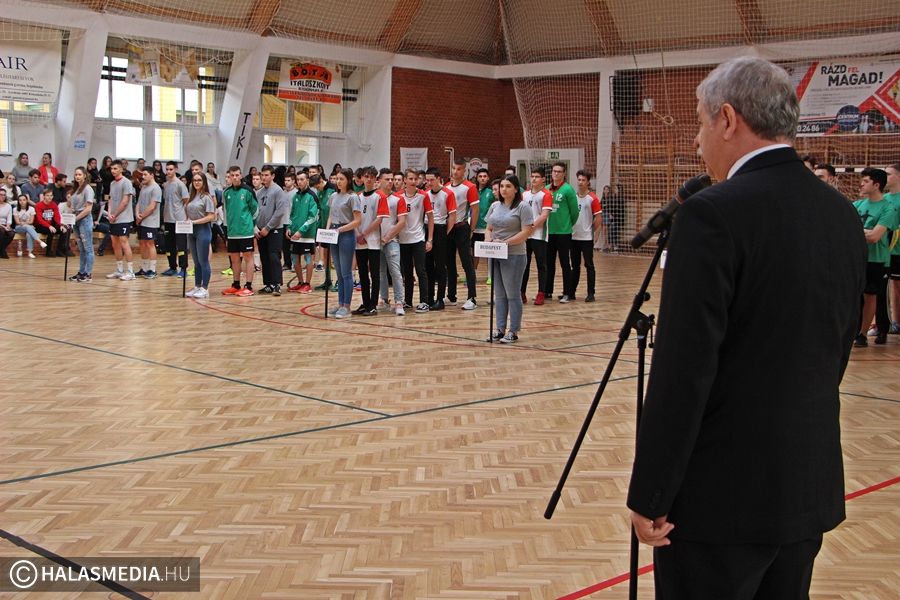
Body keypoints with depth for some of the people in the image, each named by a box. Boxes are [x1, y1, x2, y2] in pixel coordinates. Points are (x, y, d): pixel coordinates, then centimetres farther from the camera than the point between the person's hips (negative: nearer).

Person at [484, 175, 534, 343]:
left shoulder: (522, 207, -6)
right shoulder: (495, 206, 14)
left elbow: (526, 232, -13)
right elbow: (489, 228, 17)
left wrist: (505, 242, -18)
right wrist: (488, 240, -5)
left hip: (513, 256, -6)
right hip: (495, 255, 6)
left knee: (513, 294, -1)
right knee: (499, 294, 10)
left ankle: (513, 331, 6)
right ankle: (500, 329, 17)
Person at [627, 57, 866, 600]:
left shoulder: (715, 215, -18)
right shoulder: (842, 214, 6)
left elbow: (683, 372, -20)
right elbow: (838, 349, 14)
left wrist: (649, 495, -13)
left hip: (725, 492, -7)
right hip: (811, 484, 8)